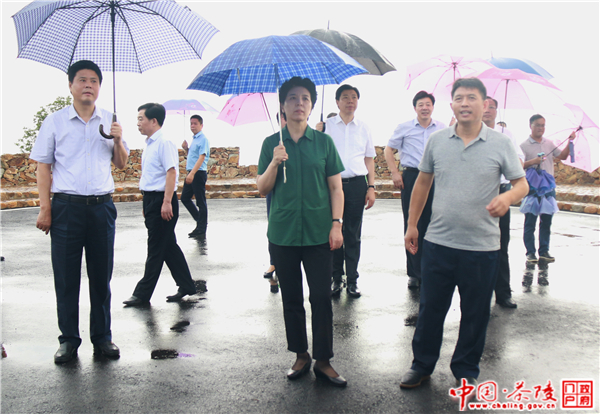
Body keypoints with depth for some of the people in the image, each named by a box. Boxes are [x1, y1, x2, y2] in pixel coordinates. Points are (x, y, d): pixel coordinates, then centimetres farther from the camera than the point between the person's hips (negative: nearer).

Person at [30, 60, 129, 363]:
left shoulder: (110, 121, 11)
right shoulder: (54, 122, 5)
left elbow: (121, 164, 15)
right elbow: (44, 167, 3)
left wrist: (117, 140, -5)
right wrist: (45, 209, -4)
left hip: (102, 207, 2)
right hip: (66, 207, -2)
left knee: (101, 275, 7)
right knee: (66, 277, 2)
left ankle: (102, 337, 17)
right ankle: (68, 340, 14)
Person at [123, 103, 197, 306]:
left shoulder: (164, 143, -13)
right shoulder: (149, 145, 16)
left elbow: (171, 172, -20)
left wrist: (167, 202, -25)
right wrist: (146, 204, 21)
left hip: (161, 200, -10)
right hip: (151, 199, 10)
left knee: (156, 249, 0)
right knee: (168, 246, 13)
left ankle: (143, 294, 8)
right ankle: (186, 286, 22)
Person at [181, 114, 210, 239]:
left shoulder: (203, 139, -11)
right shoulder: (194, 139, 17)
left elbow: (201, 157, -21)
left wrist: (192, 173, -29)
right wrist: (186, 148, 7)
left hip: (198, 173, -9)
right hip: (191, 173, 10)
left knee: (201, 202, -3)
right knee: (185, 198, 13)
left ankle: (202, 230, 4)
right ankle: (200, 221, 24)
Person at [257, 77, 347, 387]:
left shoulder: (323, 142, 3)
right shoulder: (272, 144, 5)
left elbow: (335, 187, 4)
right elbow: (262, 188, 3)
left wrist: (336, 224, -4)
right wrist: (275, 162, -13)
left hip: (318, 233, -1)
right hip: (282, 233, 1)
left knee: (321, 297, 0)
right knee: (291, 298, 10)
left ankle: (323, 361, 13)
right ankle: (301, 355, 25)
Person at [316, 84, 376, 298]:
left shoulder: (363, 128, 13)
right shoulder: (326, 126, 7)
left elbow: (369, 159, 14)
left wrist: (371, 187, 6)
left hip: (357, 184, 1)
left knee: (353, 233, 4)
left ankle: (352, 279, 11)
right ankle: (336, 277, 13)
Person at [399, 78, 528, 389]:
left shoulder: (501, 144, -2)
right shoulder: (436, 141, 3)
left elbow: (522, 184, 2)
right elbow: (422, 183, 12)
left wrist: (507, 197, -22)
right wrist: (412, 225, 12)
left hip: (482, 247, -1)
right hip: (438, 243, 2)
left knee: (475, 314, 12)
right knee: (430, 308, 12)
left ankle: (466, 371, 32)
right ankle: (422, 365, 31)